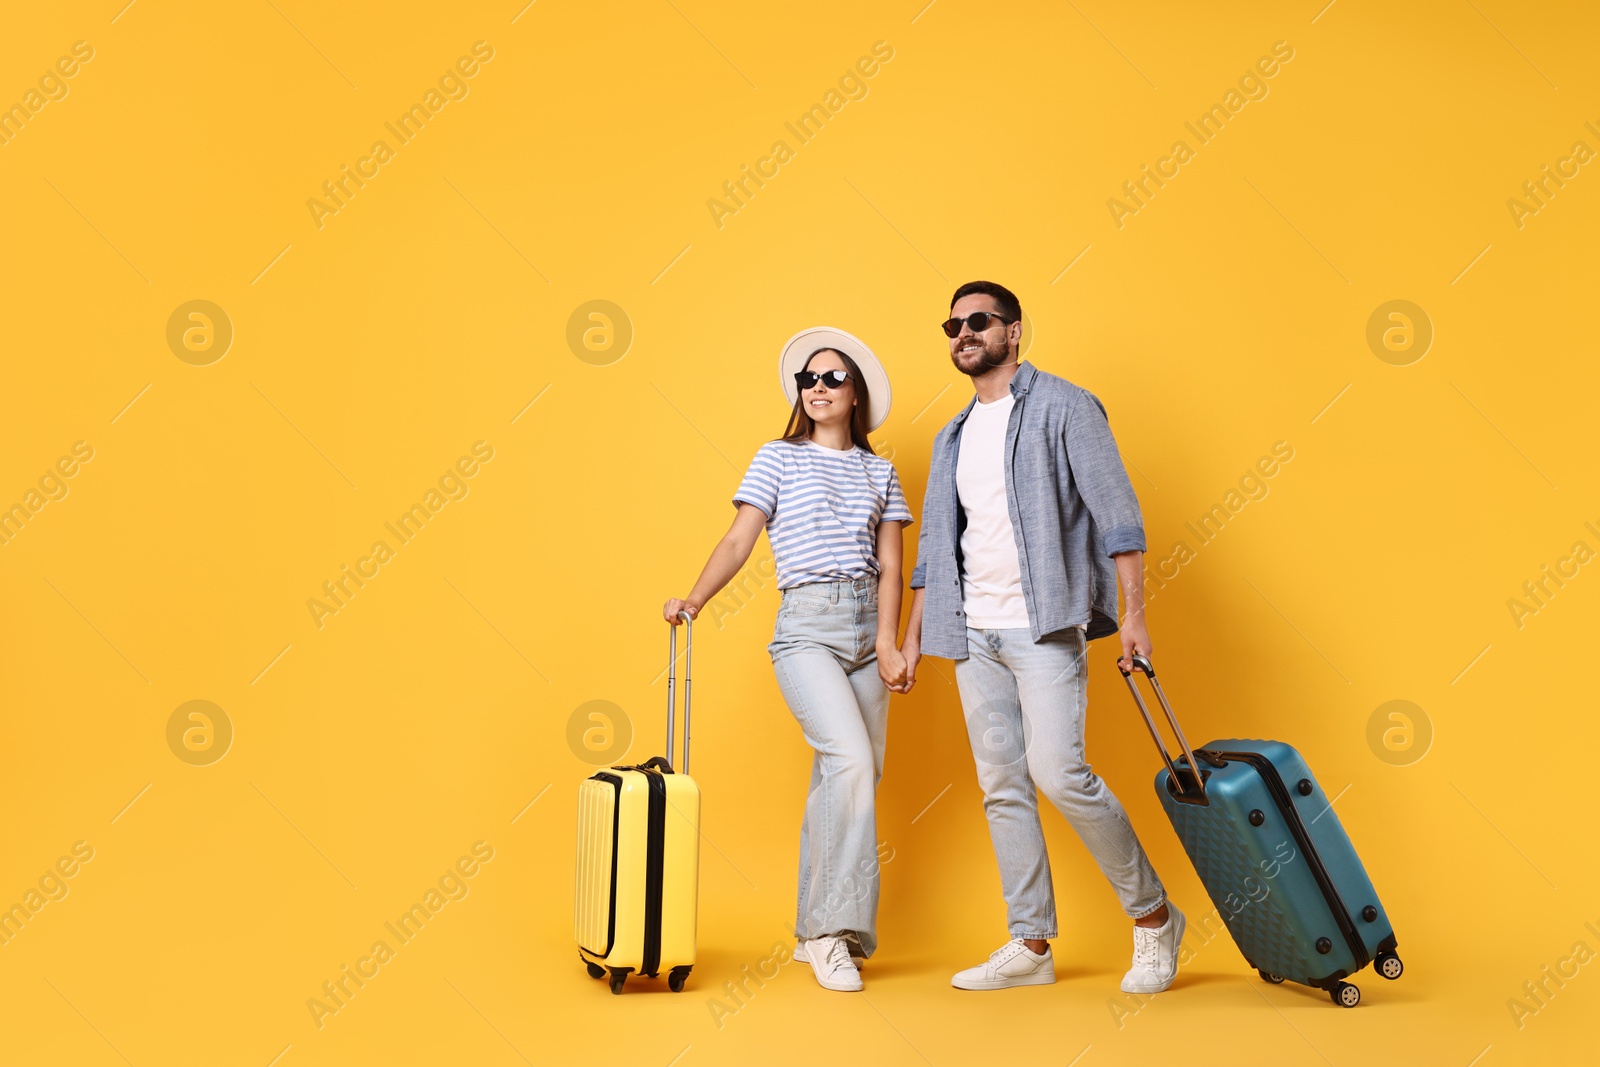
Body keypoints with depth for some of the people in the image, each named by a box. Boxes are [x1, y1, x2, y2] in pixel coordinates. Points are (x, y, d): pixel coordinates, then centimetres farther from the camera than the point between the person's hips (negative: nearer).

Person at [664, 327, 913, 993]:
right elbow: (738, 543, 1)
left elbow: (889, 567, 8)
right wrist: (694, 600, -13)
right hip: (806, 625, -4)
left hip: (867, 626, 4)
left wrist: (887, 643, -4)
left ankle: (817, 933, 17)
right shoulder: (779, 458, 7)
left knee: (843, 778, 5)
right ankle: (836, 928, -10)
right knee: (850, 759, -21)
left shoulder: (879, 472, 14)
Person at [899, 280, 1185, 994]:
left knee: (1058, 773, -15)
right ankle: (1030, 946, 15)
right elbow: (933, 547, 21)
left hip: (1044, 626, -6)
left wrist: (1133, 613, -16)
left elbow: (1116, 512, -8)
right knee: (1002, 788, 6)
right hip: (972, 635, 7)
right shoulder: (952, 438, 19)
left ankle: (1154, 918, 5)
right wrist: (912, 637, 16)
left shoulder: (1062, 406, 0)